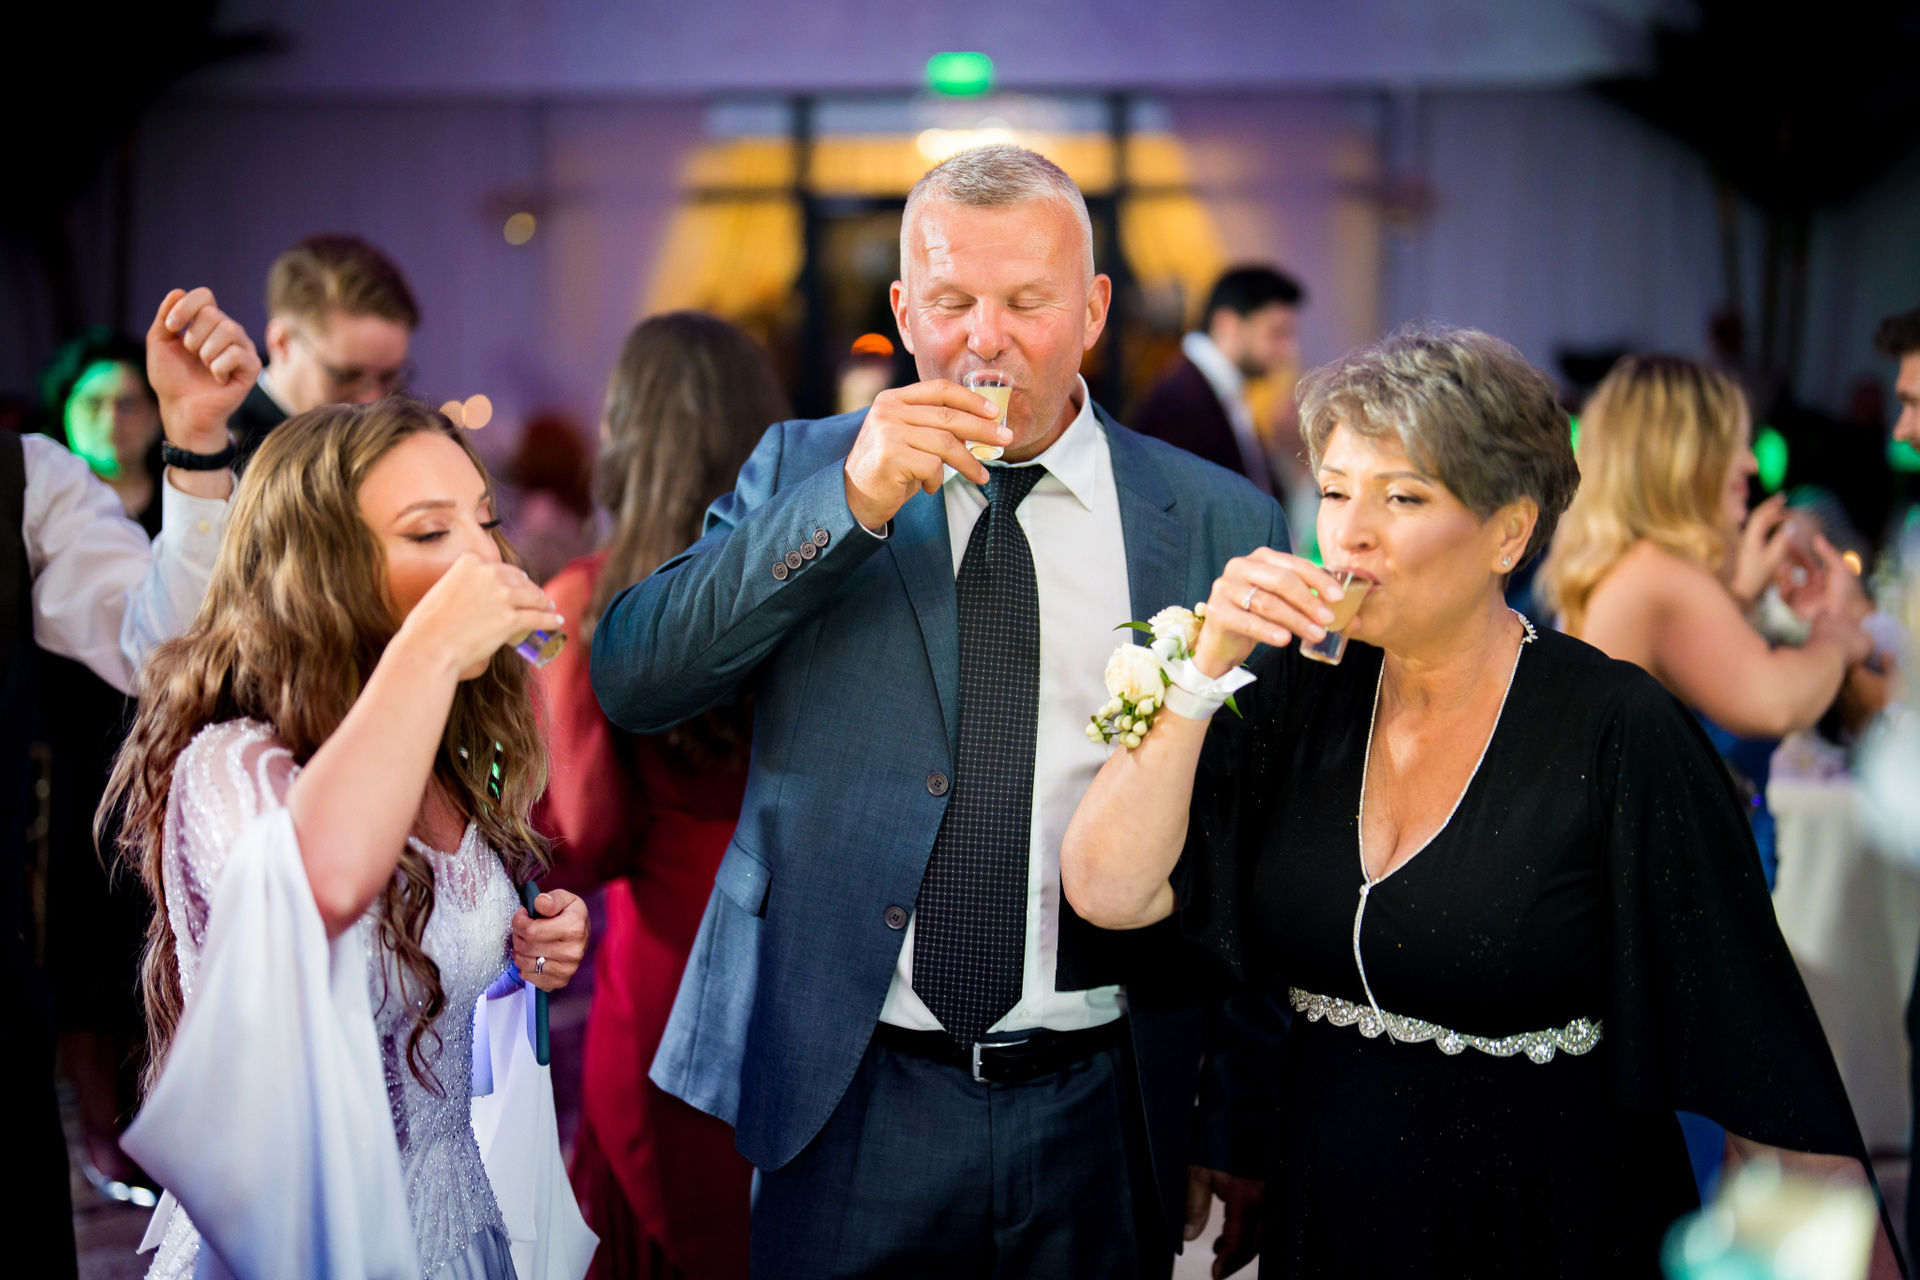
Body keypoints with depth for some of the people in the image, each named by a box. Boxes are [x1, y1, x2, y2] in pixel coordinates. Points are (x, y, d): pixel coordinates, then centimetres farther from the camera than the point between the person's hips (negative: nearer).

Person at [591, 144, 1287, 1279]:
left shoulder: (1222, 524, 2)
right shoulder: (803, 472, 4)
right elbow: (629, 683, -8)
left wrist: (1243, 1127, 4)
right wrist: (851, 503, -17)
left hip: (1104, 1112, 0)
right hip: (852, 1102, 0)